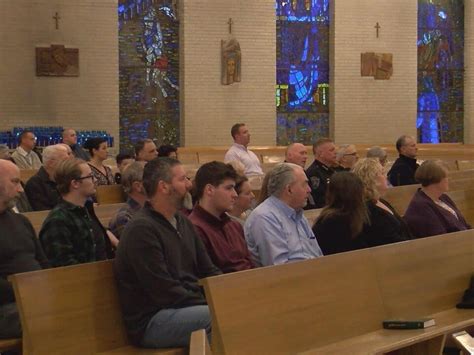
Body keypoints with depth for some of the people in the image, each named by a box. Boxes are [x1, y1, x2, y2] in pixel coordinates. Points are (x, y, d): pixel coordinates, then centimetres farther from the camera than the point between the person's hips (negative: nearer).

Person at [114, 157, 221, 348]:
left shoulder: (183, 223, 17)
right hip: (152, 321, -9)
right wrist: (209, 305, -16)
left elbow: (208, 271, 18)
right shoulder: (141, 229, -13)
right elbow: (164, 291, -18)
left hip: (190, 305, 9)